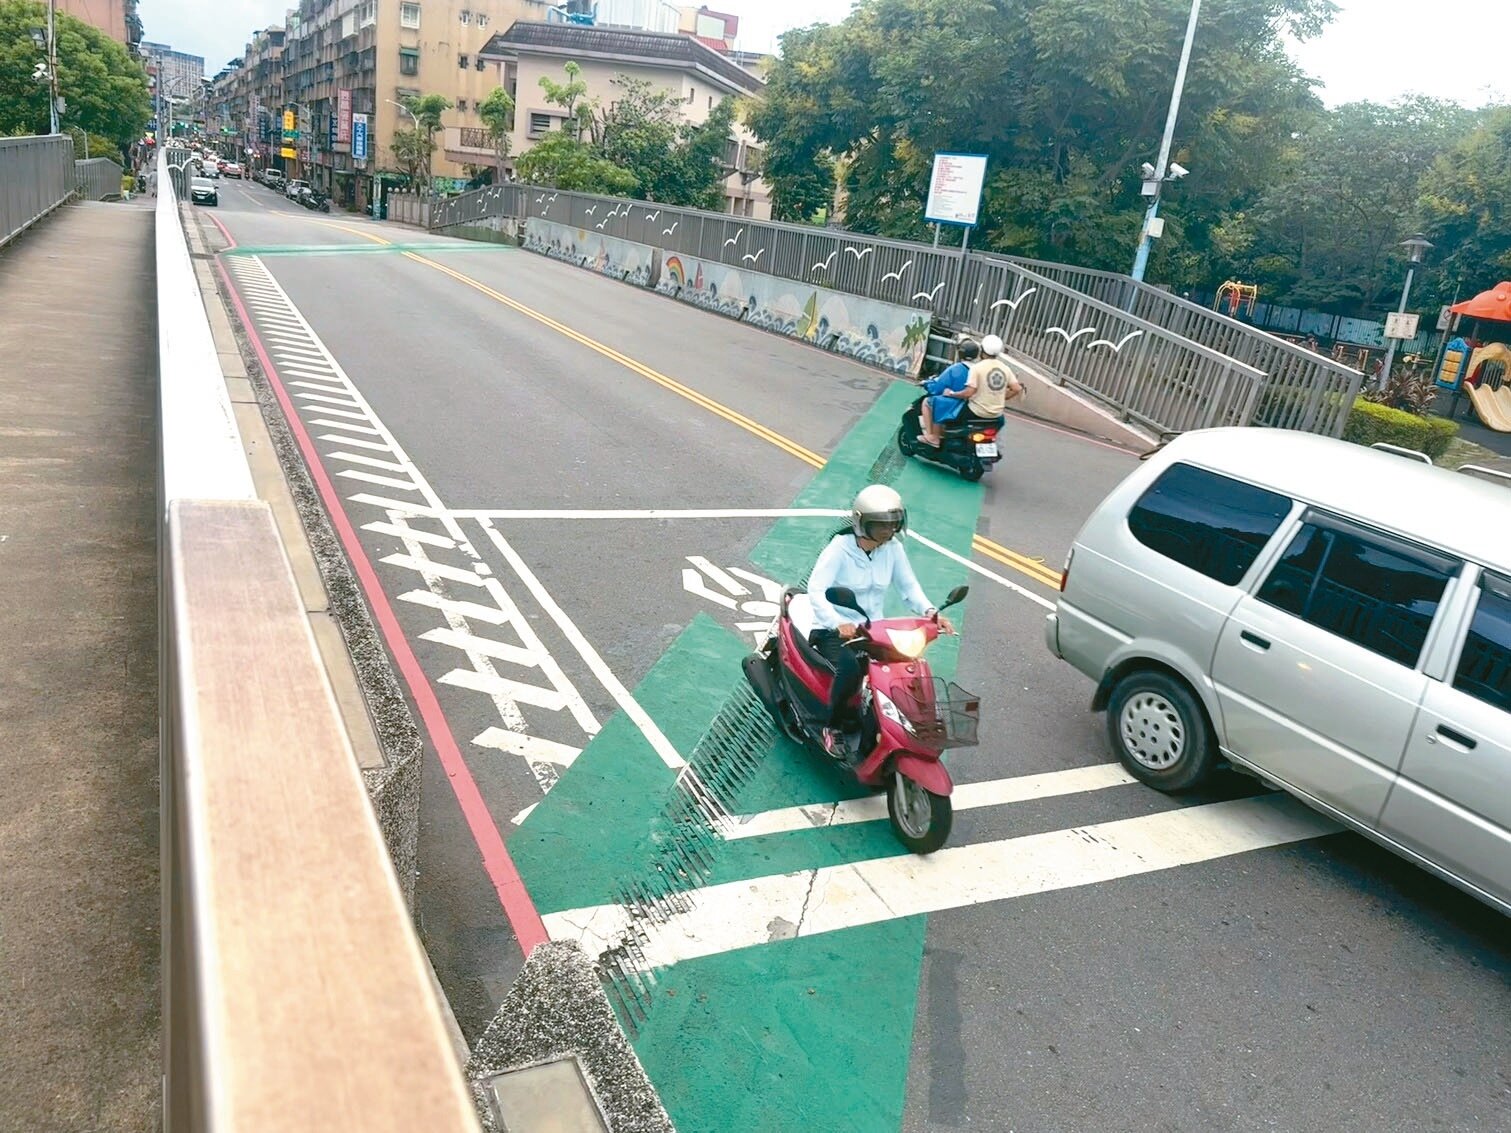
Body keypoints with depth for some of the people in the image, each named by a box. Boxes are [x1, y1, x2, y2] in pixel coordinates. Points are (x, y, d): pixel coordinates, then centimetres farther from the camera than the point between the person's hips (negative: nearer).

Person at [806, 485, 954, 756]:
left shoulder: (893, 548, 0)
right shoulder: (840, 547, -16)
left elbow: (908, 586, 2)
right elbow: (815, 590, -28)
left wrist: (929, 611, -20)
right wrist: (839, 624, -45)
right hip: (834, 630, -5)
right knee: (850, 668, -35)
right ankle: (833, 727, -9)